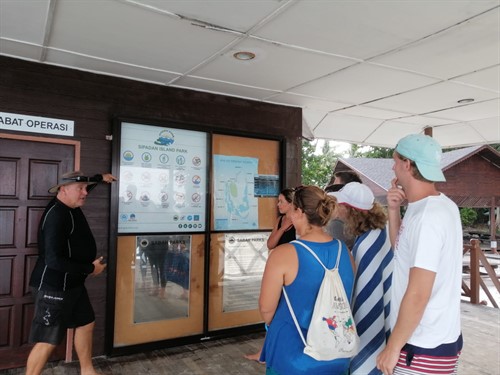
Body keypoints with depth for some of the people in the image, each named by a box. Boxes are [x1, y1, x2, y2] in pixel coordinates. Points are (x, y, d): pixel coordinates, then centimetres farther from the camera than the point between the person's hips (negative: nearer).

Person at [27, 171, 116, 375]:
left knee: (86, 324, 19)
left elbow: (81, 187, 30)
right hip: (53, 287, -10)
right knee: (48, 341, -2)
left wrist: (100, 177, 23)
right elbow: (53, 260, -30)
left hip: (72, 284, 10)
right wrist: (91, 268, -22)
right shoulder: (56, 215, -25)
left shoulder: (70, 206, 4)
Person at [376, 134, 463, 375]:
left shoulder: (427, 217, -25)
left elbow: (417, 295, -25)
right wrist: (394, 209, 1)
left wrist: (392, 347, -15)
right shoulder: (434, 206, 5)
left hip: (424, 348, -9)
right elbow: (401, 249, 16)